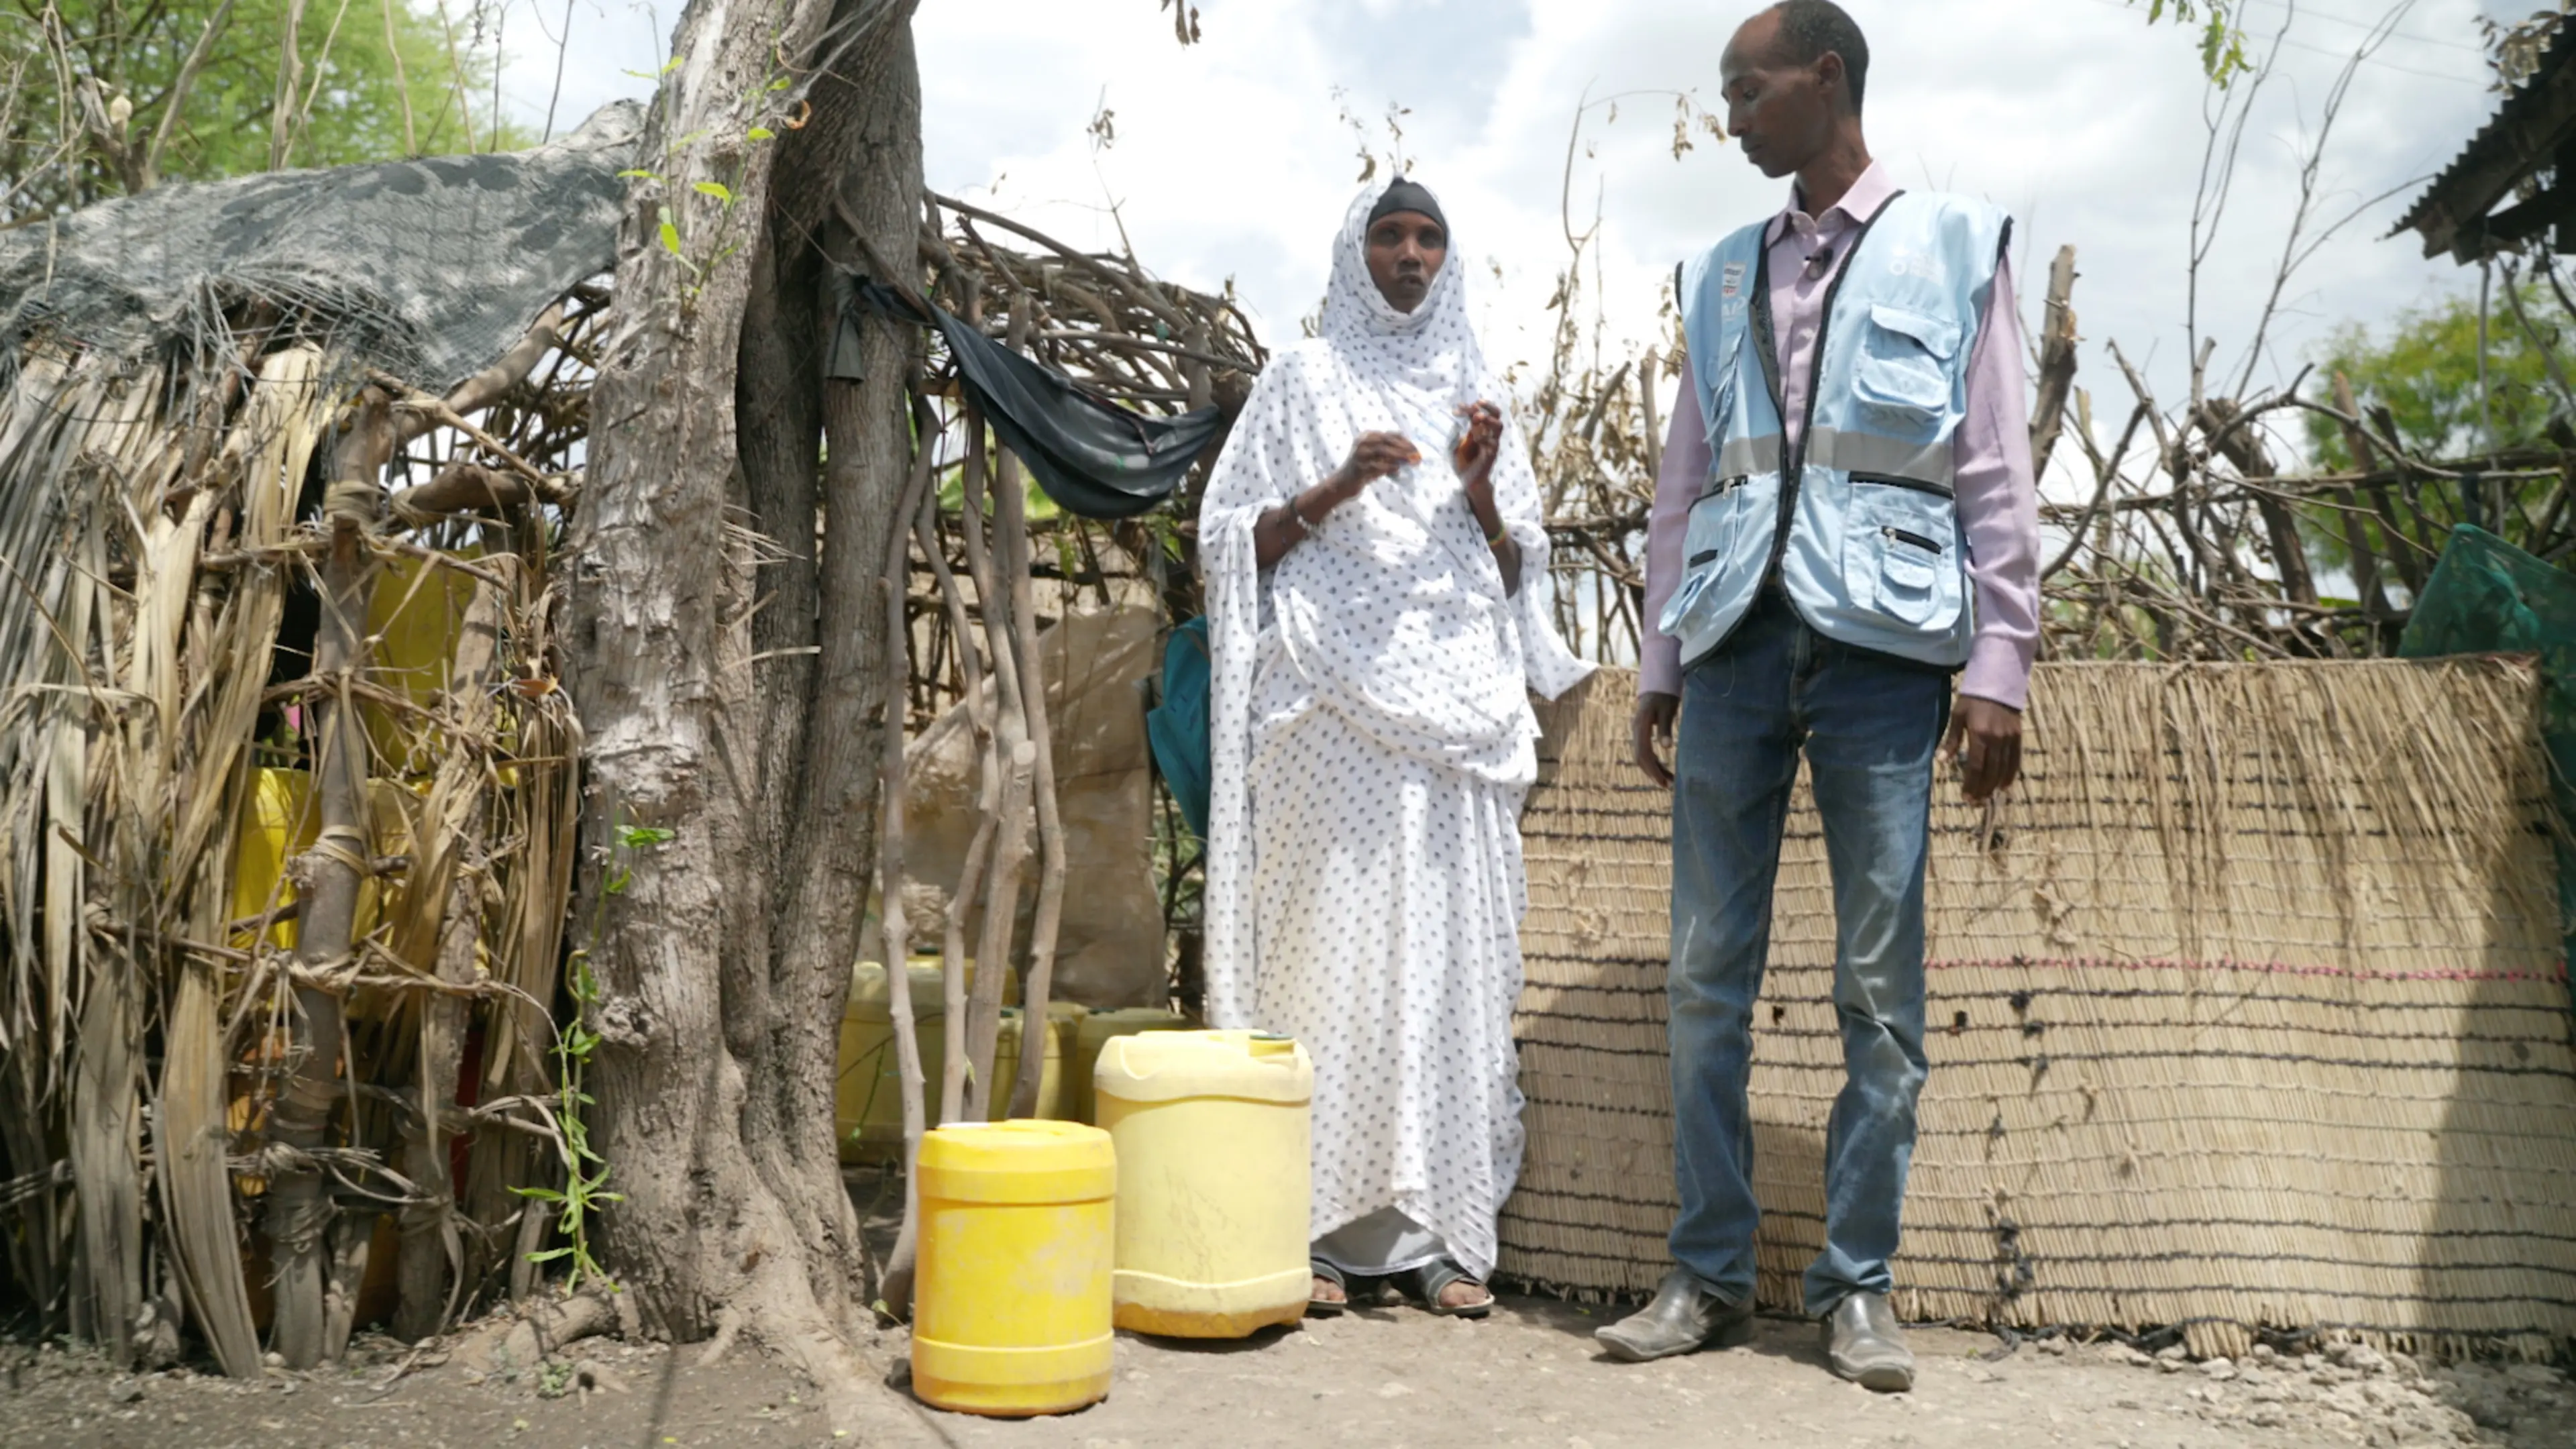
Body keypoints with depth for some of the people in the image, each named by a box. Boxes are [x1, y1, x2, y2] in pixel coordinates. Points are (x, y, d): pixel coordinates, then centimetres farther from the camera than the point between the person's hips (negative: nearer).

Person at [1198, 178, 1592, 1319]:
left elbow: (1517, 575, 18)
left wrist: (1479, 493, -1)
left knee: (1453, 950, -2)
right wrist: (1333, 489, -9)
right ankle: (1311, 1226, -2)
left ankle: (1438, 1233, 3)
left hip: (1454, 706, 3)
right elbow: (1231, 539, 5)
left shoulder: (1475, 395, 20)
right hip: (1332, 701, -3)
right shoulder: (1303, 380, 12)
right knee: (1327, 943, -8)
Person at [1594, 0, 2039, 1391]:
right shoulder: (1721, 274, 18)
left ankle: (1857, 1287, 11)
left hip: (1881, 642, -3)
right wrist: (1659, 663, 11)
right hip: (1737, 638, 3)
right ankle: (1707, 1275, 11)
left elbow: (1996, 474, 2)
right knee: (1706, 976, 2)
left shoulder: (1952, 246, 8)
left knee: (1878, 988, 0)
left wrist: (1999, 664, -6)